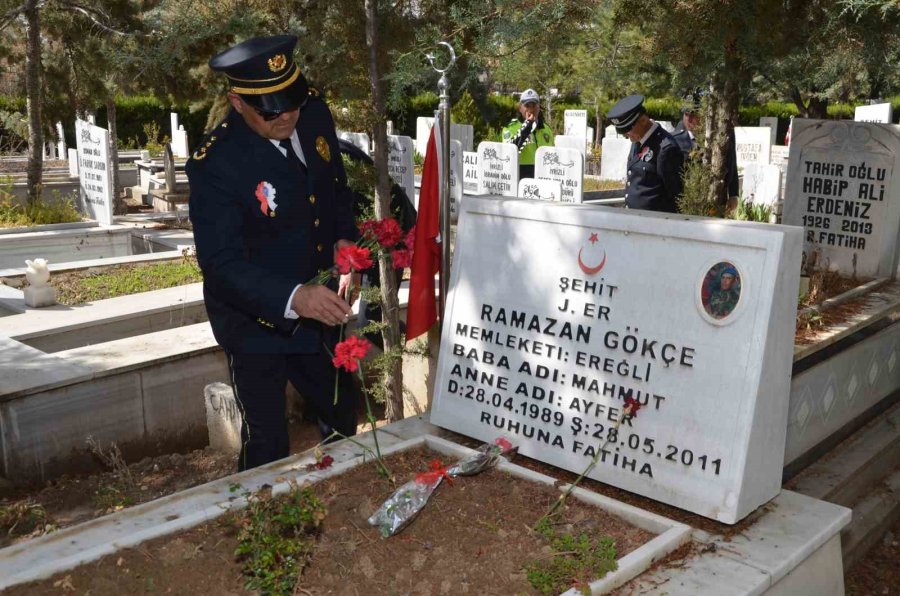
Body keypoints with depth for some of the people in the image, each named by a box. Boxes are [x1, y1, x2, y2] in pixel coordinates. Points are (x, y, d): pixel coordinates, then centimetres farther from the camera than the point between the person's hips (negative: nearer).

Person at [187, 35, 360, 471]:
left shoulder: (314, 113, -7)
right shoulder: (214, 165, -25)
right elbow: (221, 263, -27)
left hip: (317, 309, 6)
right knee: (267, 450, 2)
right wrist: (292, 298, -42)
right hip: (256, 323, -6)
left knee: (345, 419, 23)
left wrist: (344, 241, -9)